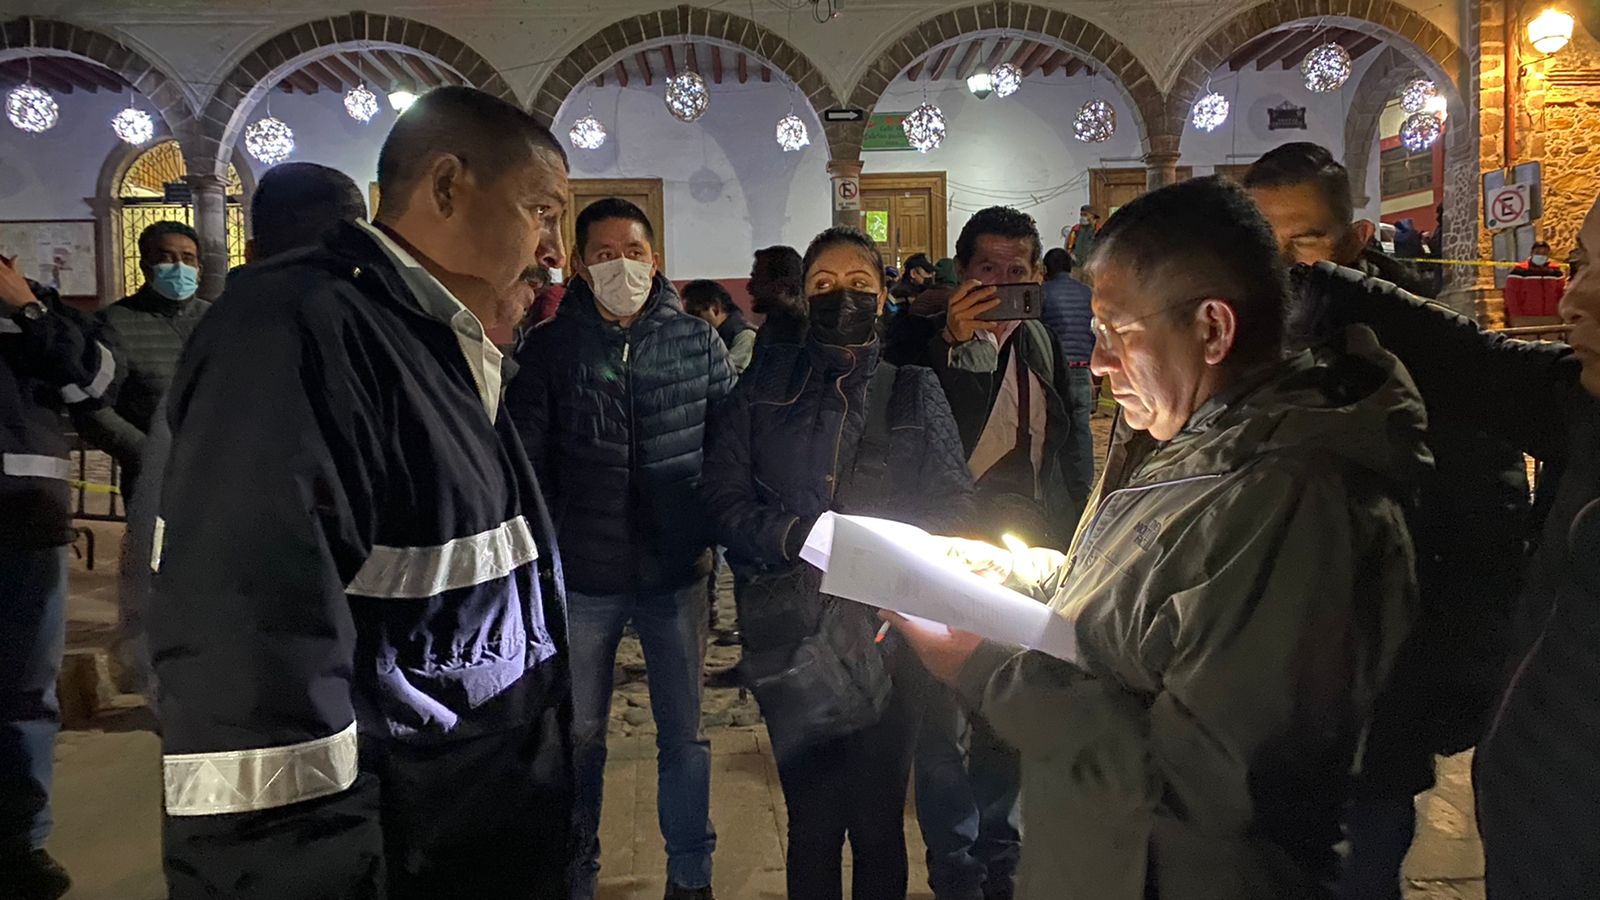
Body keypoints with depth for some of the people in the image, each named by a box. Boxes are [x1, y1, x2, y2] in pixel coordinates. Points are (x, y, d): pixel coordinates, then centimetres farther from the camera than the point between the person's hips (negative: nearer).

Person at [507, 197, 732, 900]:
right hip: (584, 576, 0)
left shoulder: (696, 341, 1)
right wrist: (551, 548, -6)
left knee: (684, 733, 11)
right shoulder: (549, 348, -1)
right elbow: (527, 460, -1)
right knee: (580, 734, 13)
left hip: (676, 571, 1)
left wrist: (709, 532, 0)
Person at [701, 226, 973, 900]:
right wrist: (796, 536, -16)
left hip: (886, 633, 0)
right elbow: (722, 497, 1)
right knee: (811, 825, 9)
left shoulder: (914, 390, 8)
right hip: (790, 635, 0)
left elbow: (953, 505, 3)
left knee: (879, 826, 7)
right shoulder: (767, 384, 8)